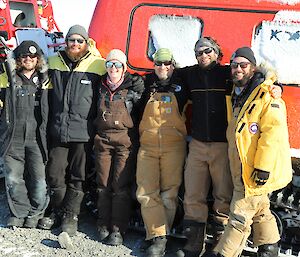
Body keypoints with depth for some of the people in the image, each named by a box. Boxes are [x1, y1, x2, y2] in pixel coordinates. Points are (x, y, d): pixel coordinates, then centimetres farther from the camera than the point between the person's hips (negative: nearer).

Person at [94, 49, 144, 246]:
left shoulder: (134, 86, 1)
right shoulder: (101, 86, 13)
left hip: (125, 140, -4)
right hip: (103, 139, 4)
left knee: (121, 185, -5)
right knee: (103, 185, 6)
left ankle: (118, 229, 2)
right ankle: (103, 225, 17)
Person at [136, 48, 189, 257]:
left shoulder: (180, 87, 8)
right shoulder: (147, 87, 13)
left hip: (173, 146, -1)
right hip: (148, 146, 2)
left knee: (169, 193, -2)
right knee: (146, 193, -9)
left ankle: (160, 234, 9)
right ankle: (159, 238, -6)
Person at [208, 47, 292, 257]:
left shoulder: (266, 96, -15)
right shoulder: (236, 96, 13)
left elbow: (273, 132, -23)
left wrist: (263, 167, -26)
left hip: (255, 170, -9)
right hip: (242, 169, 9)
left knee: (240, 217, -2)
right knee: (260, 211, 21)